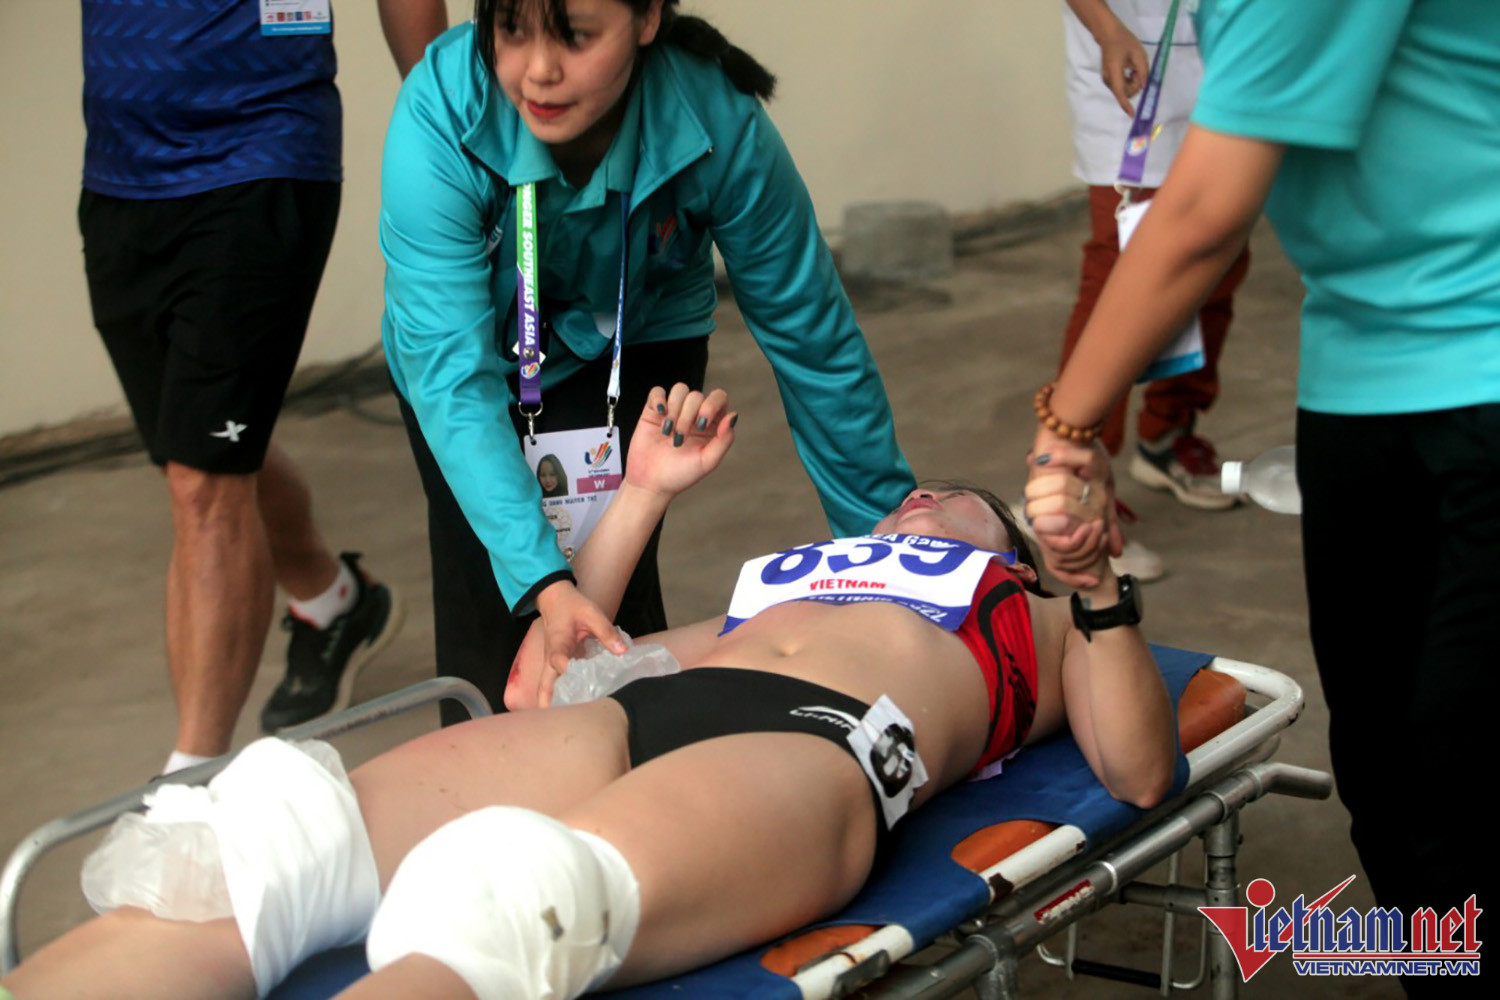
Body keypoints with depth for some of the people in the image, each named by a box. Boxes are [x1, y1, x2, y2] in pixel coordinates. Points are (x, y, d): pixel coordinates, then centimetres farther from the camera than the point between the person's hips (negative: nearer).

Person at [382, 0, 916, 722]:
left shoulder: (717, 122, -32)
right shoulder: (437, 121, -35)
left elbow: (808, 335, -19)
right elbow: (452, 372, -39)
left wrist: (884, 530, -12)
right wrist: (540, 583, -50)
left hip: (638, 344, 0)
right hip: (485, 340, 0)